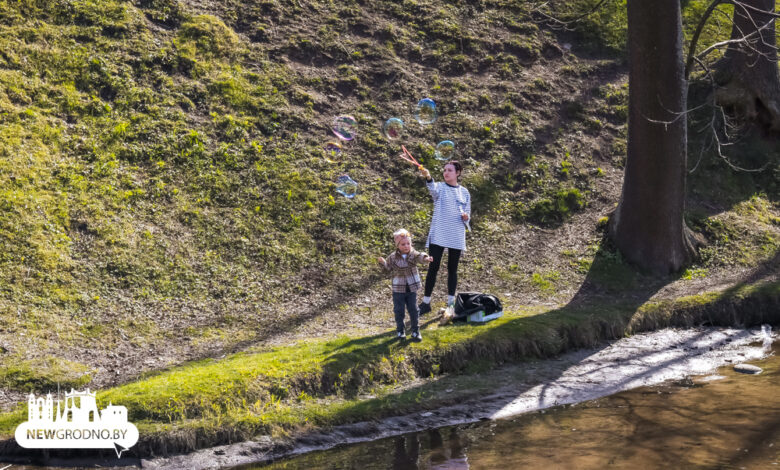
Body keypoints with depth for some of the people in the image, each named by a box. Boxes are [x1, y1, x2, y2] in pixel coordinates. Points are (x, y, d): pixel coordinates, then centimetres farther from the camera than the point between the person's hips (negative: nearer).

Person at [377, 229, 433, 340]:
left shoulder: (413, 254, -8)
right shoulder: (392, 257, -6)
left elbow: (420, 256, -30)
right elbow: (388, 268, 8)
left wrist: (426, 258, -52)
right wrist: (382, 262, -12)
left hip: (412, 289, 0)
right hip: (398, 289, 0)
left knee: (413, 310, 6)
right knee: (399, 310, 7)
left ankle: (415, 331, 17)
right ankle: (400, 331, 20)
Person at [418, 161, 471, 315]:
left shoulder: (464, 192, 10)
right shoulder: (440, 188, 1)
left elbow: (467, 215, 13)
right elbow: (433, 188, -25)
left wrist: (466, 217, -12)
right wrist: (428, 177, -47)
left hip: (456, 236, 2)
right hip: (438, 234, -2)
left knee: (452, 269, 8)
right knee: (433, 267, -5)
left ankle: (451, 302, 15)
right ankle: (426, 302, 0)